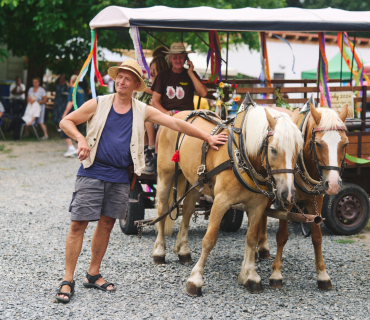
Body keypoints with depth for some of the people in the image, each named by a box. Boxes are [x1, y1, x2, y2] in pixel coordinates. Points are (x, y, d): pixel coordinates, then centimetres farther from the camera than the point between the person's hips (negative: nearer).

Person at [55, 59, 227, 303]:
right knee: (79, 224, -7)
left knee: (107, 223, 9)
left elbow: (176, 124, 6)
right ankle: (68, 280, -2)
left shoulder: (143, 111, 6)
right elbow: (66, 121, 6)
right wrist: (81, 139, -13)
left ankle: (93, 274, 23)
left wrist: (208, 138, 5)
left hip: (120, 177, 3)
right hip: (92, 172, -3)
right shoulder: (98, 105, 0)